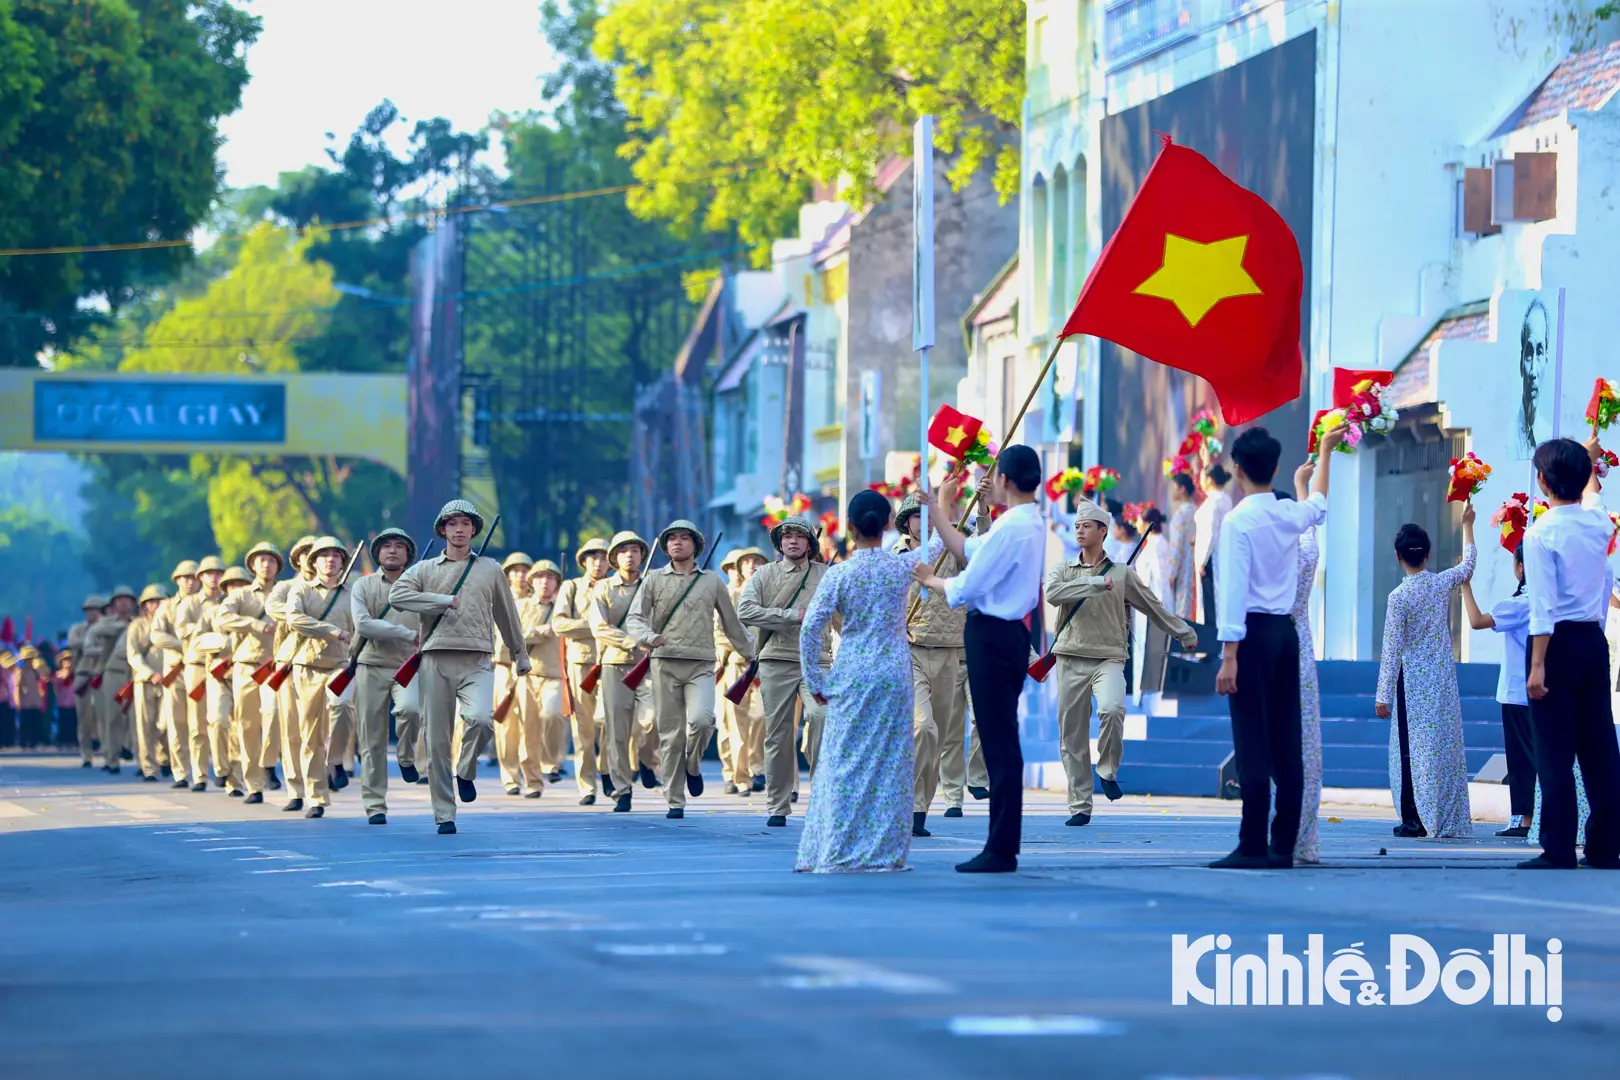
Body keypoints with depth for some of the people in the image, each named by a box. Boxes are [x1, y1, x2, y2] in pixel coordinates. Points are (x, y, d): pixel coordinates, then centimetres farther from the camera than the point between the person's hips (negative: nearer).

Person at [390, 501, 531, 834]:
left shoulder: (490, 569, 16)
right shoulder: (425, 569, 12)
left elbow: (506, 615, 24)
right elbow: (397, 595, -6)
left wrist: (521, 655, 29)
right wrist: (445, 601, -10)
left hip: (477, 662, 0)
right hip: (436, 660, 0)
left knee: (481, 719, -28)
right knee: (437, 741, -2)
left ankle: (466, 771, 2)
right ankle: (444, 815, 6)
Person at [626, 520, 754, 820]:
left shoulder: (712, 582, 12)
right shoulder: (655, 580, 9)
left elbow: (732, 624, 20)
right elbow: (634, 619, 2)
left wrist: (753, 656, 22)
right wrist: (648, 637, -19)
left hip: (701, 665, 0)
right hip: (665, 663, 0)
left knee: (701, 719, -24)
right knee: (670, 733, -1)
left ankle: (693, 766, 6)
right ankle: (675, 802, 5)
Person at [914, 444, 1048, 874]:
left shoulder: (1009, 529, -18)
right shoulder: (1031, 525, 13)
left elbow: (965, 589, -17)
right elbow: (968, 551, 20)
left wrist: (932, 580, 3)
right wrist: (937, 510, 26)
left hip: (993, 637, -10)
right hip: (1010, 633, 10)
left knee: (999, 743, -7)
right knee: (1000, 741, 13)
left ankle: (1002, 850, -6)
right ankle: (1002, 844, 17)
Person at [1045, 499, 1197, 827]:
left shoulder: (1122, 573, 10)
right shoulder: (1062, 571, 11)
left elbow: (1153, 606, 17)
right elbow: (1053, 593, -12)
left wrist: (1184, 633, 20)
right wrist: (1095, 583, -16)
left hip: (1108, 658, -2)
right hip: (1071, 661, 2)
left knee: (1112, 709, -30)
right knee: (1071, 736, 0)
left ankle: (1108, 771, -6)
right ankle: (1080, 807, 6)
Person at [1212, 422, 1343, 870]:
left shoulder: (1238, 520, -11)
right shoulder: (1290, 514, 9)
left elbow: (1235, 589, -17)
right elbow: (1318, 504, 34)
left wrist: (1229, 656, -17)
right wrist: (1325, 452, 52)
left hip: (1253, 632, -7)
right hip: (1286, 630, 7)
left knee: (1253, 744, -9)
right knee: (1285, 744, 7)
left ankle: (1252, 847, -12)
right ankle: (1284, 846, 8)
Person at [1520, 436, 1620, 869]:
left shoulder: (1540, 533, -11)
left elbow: (1543, 607, -16)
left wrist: (1538, 666, -15)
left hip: (1558, 642, -6)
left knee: (1555, 752, -5)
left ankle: (1558, 850, -7)